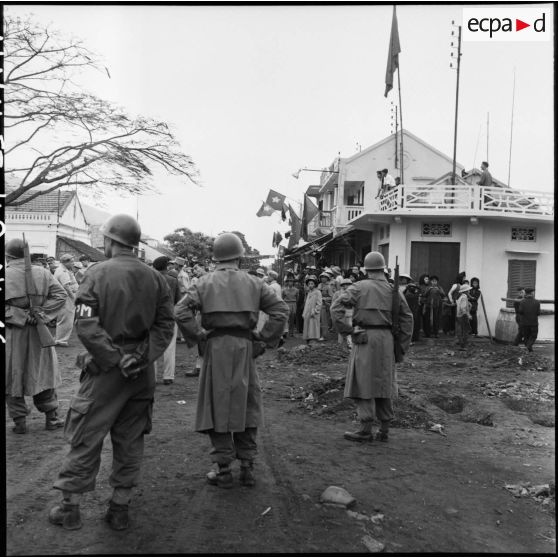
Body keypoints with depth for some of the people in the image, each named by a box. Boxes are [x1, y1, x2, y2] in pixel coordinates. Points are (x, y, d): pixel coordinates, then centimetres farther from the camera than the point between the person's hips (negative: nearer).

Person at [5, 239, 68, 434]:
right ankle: (51, 417, 19)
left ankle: (19, 420, 14)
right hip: (39, 331, 3)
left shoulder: (6, 275, -9)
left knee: (13, 376, 11)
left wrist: (20, 316, -10)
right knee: (43, 372, 15)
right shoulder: (42, 273, -1)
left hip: (12, 333, -3)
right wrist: (41, 314, -8)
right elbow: (61, 295, -4)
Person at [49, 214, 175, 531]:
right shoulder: (155, 277, 2)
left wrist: (116, 358, -16)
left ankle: (70, 507, 24)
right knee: (131, 440, 14)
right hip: (142, 373, 3)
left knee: (86, 439, 11)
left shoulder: (99, 273, -9)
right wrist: (141, 356, -10)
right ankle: (120, 509, 24)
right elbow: (166, 324, -4)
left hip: (105, 370, -3)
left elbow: (86, 325, -17)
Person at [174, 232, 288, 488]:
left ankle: (224, 471, 12)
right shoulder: (253, 283, 5)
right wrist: (263, 339, 1)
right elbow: (281, 309, -2)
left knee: (218, 407, 7)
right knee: (246, 405, 12)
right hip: (245, 347, 2)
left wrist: (197, 336, -3)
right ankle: (247, 467, 18)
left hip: (217, 347, -1)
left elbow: (180, 310, -11)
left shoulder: (205, 282, 2)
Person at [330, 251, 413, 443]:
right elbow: (407, 318, 7)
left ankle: (366, 429, 2)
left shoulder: (359, 287, -2)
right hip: (387, 339, 4)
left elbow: (336, 306, -12)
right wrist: (402, 346, 11)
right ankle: (384, 430, 19)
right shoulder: (393, 290, 8)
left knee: (363, 383, 2)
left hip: (365, 338, -4)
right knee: (384, 383, 12)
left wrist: (346, 329, -5)